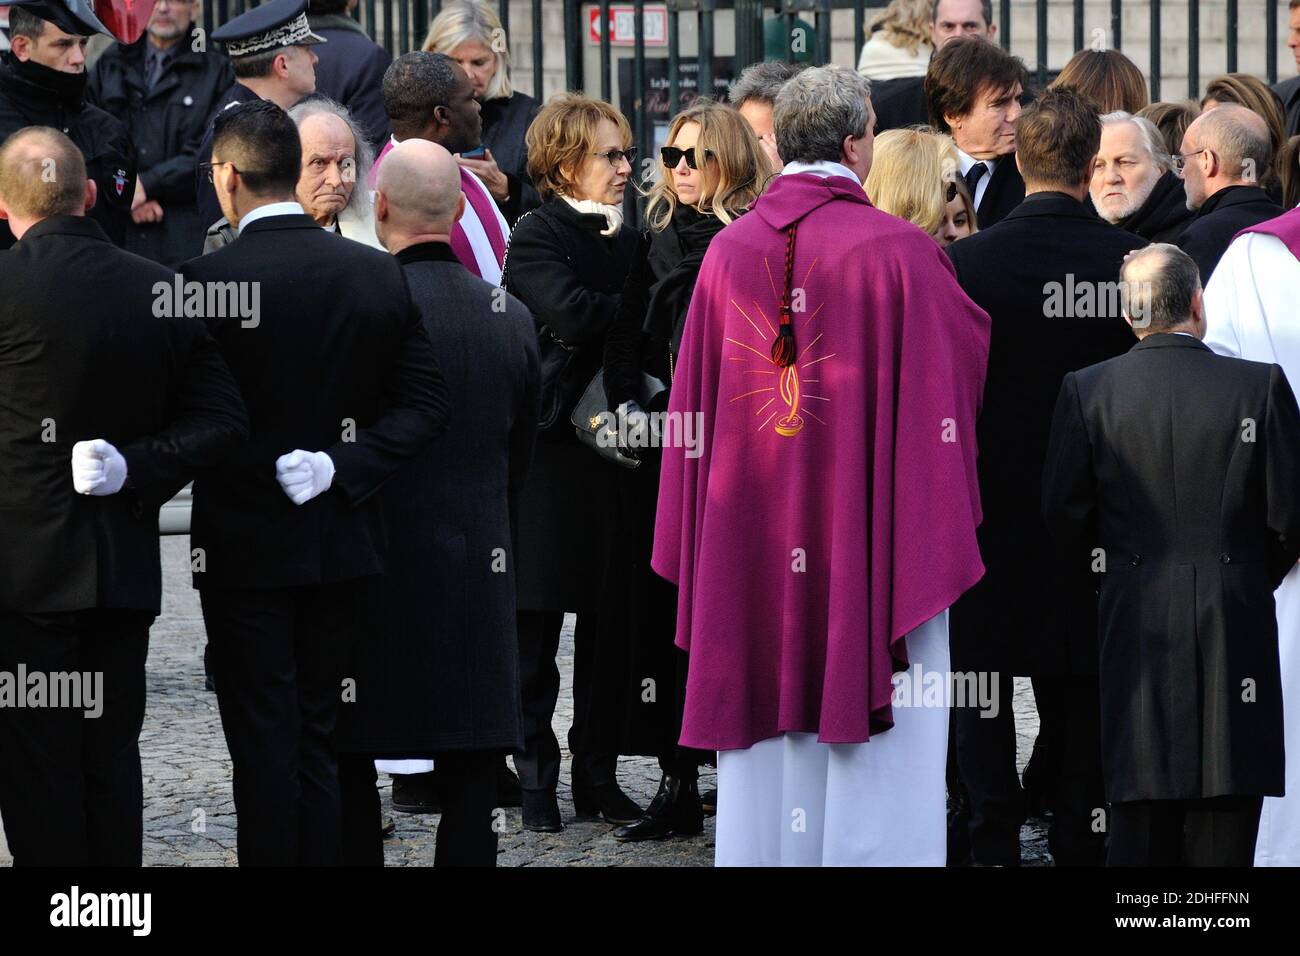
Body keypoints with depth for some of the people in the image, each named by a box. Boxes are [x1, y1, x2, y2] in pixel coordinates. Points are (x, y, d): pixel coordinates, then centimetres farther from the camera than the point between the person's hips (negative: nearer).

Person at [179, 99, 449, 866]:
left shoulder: (210, 279, -15)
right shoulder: (377, 273, 0)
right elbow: (425, 405, -2)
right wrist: (341, 467, -7)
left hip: (246, 545, -4)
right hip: (340, 543, 4)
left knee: (266, 751, 1)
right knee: (318, 740, 13)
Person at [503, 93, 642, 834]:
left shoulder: (631, 241, 16)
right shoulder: (536, 237, -4)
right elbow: (569, 311, -21)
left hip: (617, 449, 5)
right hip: (551, 448, -5)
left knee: (611, 626, 6)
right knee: (537, 626, -1)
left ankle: (599, 774, 13)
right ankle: (537, 778, 6)